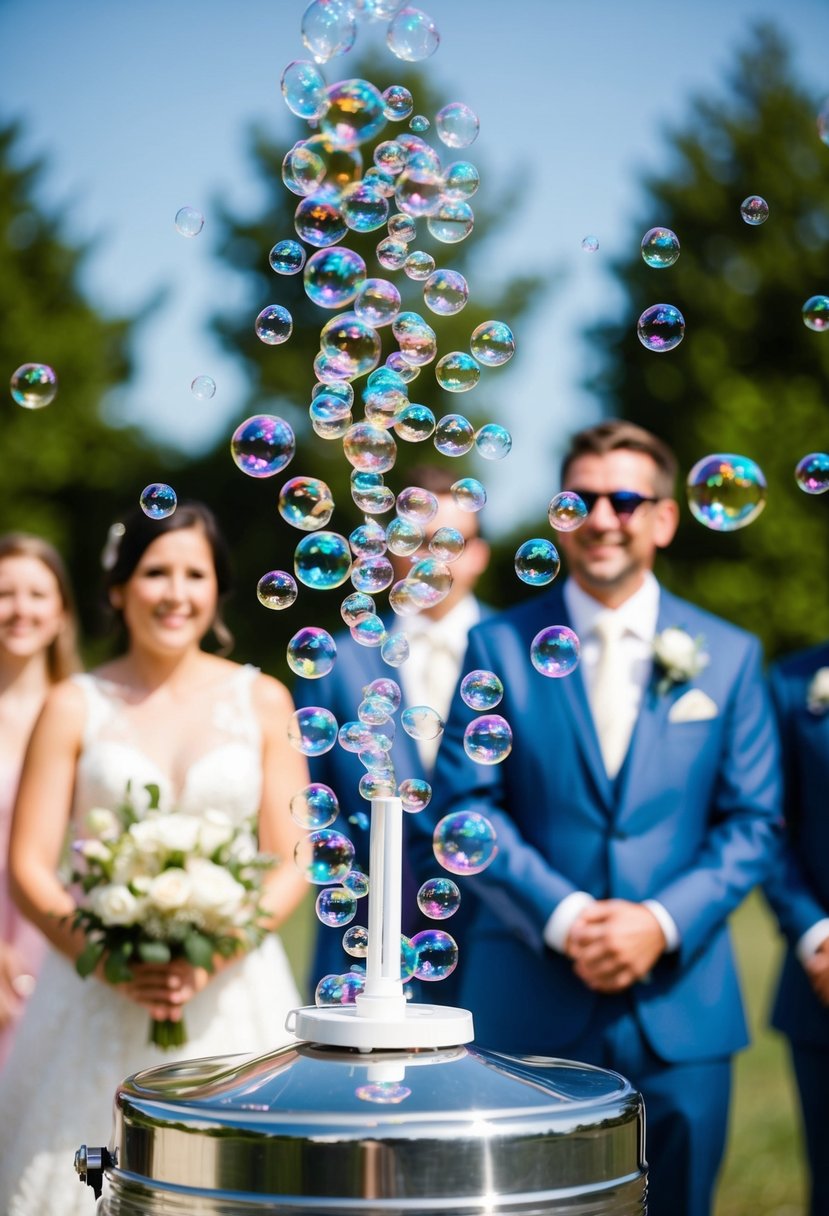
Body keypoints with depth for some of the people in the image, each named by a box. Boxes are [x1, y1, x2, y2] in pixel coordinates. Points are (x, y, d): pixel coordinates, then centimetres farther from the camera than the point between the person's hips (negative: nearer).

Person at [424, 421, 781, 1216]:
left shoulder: (727, 657, 7)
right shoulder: (500, 647, 4)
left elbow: (751, 822, 4)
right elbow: (464, 805, -2)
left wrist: (663, 922, -11)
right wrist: (562, 916, -14)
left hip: (679, 1006, 1)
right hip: (528, 1008, -1)